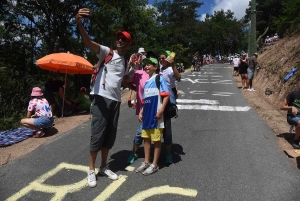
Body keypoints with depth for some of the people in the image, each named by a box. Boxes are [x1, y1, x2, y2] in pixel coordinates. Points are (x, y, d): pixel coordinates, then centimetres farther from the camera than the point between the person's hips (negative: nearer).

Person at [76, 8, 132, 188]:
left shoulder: (125, 63, 19)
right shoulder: (106, 52, 1)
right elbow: (89, 42, -18)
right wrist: (80, 23, -35)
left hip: (116, 100, 6)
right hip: (101, 98, -6)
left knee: (110, 134, 11)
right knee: (98, 134, -3)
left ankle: (104, 167, 25)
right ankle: (91, 170, 13)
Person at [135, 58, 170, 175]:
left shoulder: (159, 78, -5)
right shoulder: (146, 82, 16)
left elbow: (167, 95, -12)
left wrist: (161, 110, -19)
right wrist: (141, 112, 13)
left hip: (156, 115, -7)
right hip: (146, 115, 8)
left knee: (156, 140, 3)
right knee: (146, 138, 13)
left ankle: (155, 165, 14)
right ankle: (146, 162, 26)